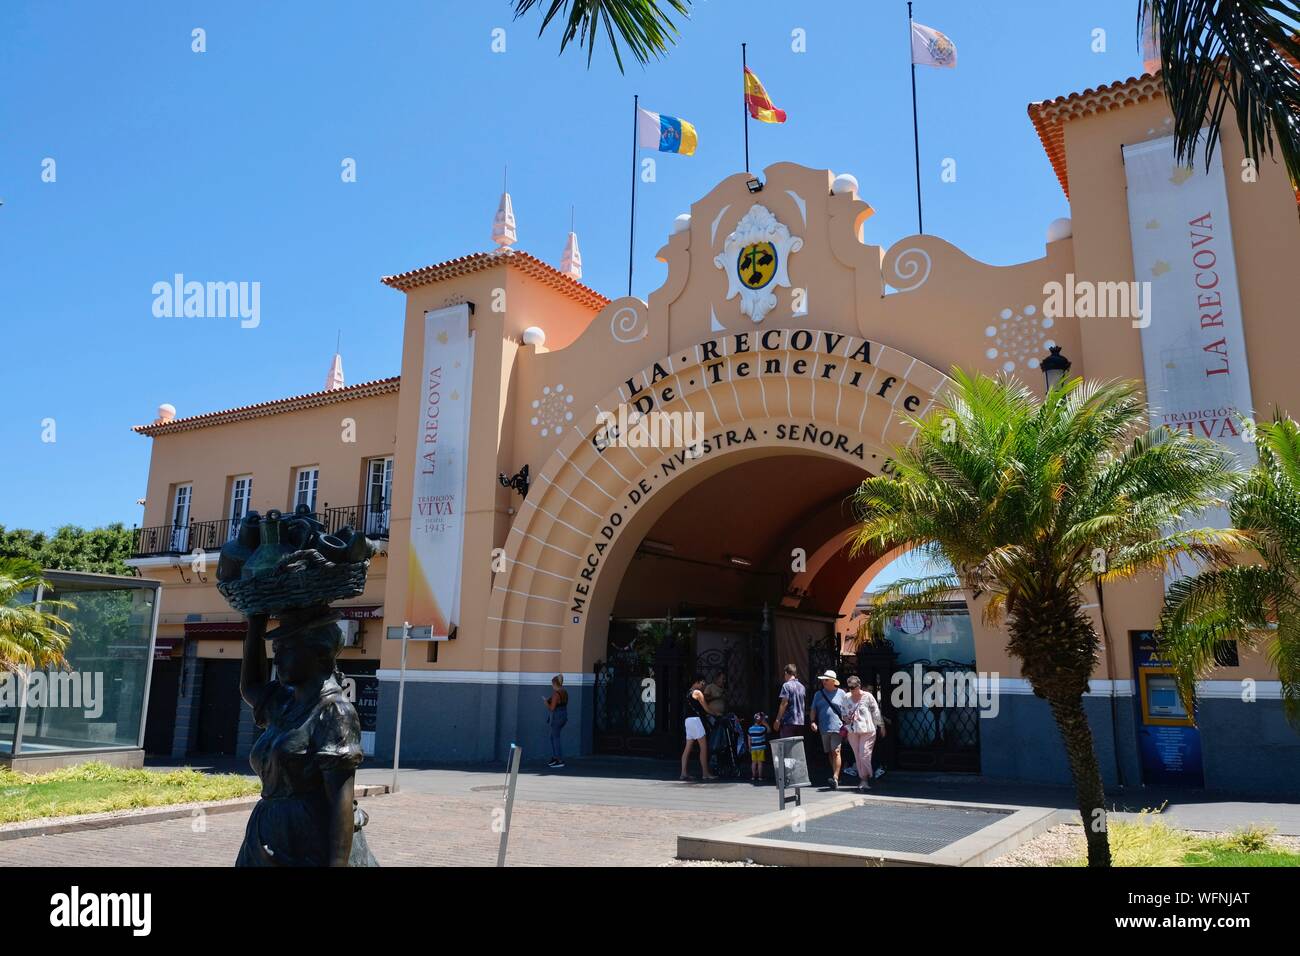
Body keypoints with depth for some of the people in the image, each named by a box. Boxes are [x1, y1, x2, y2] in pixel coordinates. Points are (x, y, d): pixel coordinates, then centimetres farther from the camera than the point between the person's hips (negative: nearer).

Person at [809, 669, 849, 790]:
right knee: (829, 753, 10)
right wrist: (813, 722, -3)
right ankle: (835, 774, 23)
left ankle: (835, 778, -19)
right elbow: (813, 709, 12)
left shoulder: (841, 694, 3)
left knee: (836, 752, -14)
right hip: (823, 728, 4)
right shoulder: (818, 694, 11)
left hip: (837, 727, -4)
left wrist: (846, 726, -1)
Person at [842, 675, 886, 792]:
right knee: (857, 756, 7)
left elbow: (876, 712, 2)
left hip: (867, 730, -5)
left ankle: (866, 779, -1)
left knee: (864, 755, -10)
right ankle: (862, 779, 16)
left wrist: (881, 726, 6)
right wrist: (846, 718, 3)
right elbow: (844, 712, 23)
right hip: (852, 731, 5)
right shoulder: (847, 698, 8)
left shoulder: (867, 697, -5)